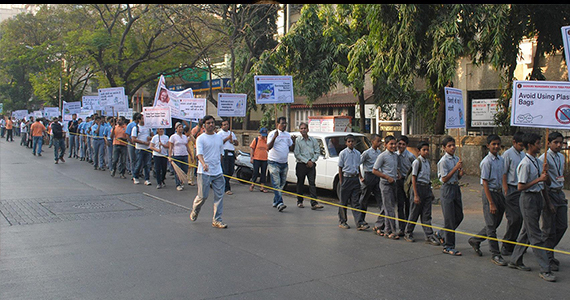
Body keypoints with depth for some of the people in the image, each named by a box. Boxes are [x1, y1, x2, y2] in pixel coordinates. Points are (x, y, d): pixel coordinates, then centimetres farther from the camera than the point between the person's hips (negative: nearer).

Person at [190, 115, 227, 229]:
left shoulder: (219, 137, 13)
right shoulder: (201, 138, -5)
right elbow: (199, 154, -17)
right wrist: (203, 164, -35)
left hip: (218, 172, 5)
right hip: (204, 173, -5)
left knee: (219, 196, 0)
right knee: (203, 196, 0)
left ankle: (217, 220, 7)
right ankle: (194, 211, 30)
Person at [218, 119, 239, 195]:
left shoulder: (231, 133, 24)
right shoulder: (220, 133, 3)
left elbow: (237, 143, 22)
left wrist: (233, 141, 1)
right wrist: (227, 138, -12)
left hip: (232, 154, 6)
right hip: (224, 154, -6)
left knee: (231, 171, 5)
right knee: (225, 172, -9)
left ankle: (225, 183, 25)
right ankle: (227, 189, -7)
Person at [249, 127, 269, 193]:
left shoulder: (267, 140, 5)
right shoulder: (256, 140, 0)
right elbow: (252, 149, 3)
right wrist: (251, 158, -1)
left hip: (264, 159, 2)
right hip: (256, 159, -2)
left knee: (263, 173, 4)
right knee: (256, 172, 1)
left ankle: (262, 187, 10)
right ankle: (252, 185, 19)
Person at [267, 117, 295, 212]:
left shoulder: (288, 135, 13)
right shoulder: (272, 134, -5)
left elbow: (291, 148, 15)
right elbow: (268, 147, -16)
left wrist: (294, 142, -5)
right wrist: (274, 137, -27)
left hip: (284, 163, 7)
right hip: (274, 162, -6)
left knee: (282, 183, 11)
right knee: (276, 183, -13)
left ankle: (275, 201, 23)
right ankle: (279, 203, -21)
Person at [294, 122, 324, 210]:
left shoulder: (313, 140, 9)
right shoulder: (298, 141, 1)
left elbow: (317, 152, 8)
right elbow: (297, 154, -4)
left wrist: (312, 160, -6)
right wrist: (307, 161, -10)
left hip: (311, 165, 1)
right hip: (301, 165, -1)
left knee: (312, 183, -6)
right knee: (300, 184, 7)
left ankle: (314, 203, -11)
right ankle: (299, 202, 20)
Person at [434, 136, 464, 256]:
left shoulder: (457, 159, 10)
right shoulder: (443, 161, -12)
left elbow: (458, 177, 16)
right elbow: (444, 179, -15)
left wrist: (461, 172, -6)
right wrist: (455, 168, -19)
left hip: (456, 188, 8)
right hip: (447, 189, -8)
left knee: (459, 216, 12)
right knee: (449, 219, -3)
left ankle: (441, 234, 31)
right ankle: (448, 246, 6)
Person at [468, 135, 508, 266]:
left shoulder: (501, 160, 9)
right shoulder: (486, 162, -14)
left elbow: (501, 179, 16)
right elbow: (485, 182, -16)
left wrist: (504, 197, 14)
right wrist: (491, 203, -18)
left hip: (499, 192, 8)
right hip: (490, 193, -8)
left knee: (496, 223, 14)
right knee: (491, 225, 0)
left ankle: (475, 240, 33)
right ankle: (495, 254, 9)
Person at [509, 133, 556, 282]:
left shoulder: (538, 162, 11)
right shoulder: (525, 164, -17)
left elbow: (548, 182, 16)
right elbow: (521, 187, -19)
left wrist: (545, 172, -3)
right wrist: (538, 179, -19)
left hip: (538, 196, 9)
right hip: (528, 198, -9)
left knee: (527, 231, 16)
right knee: (536, 236, -4)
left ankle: (515, 260, 27)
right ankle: (545, 269, 0)